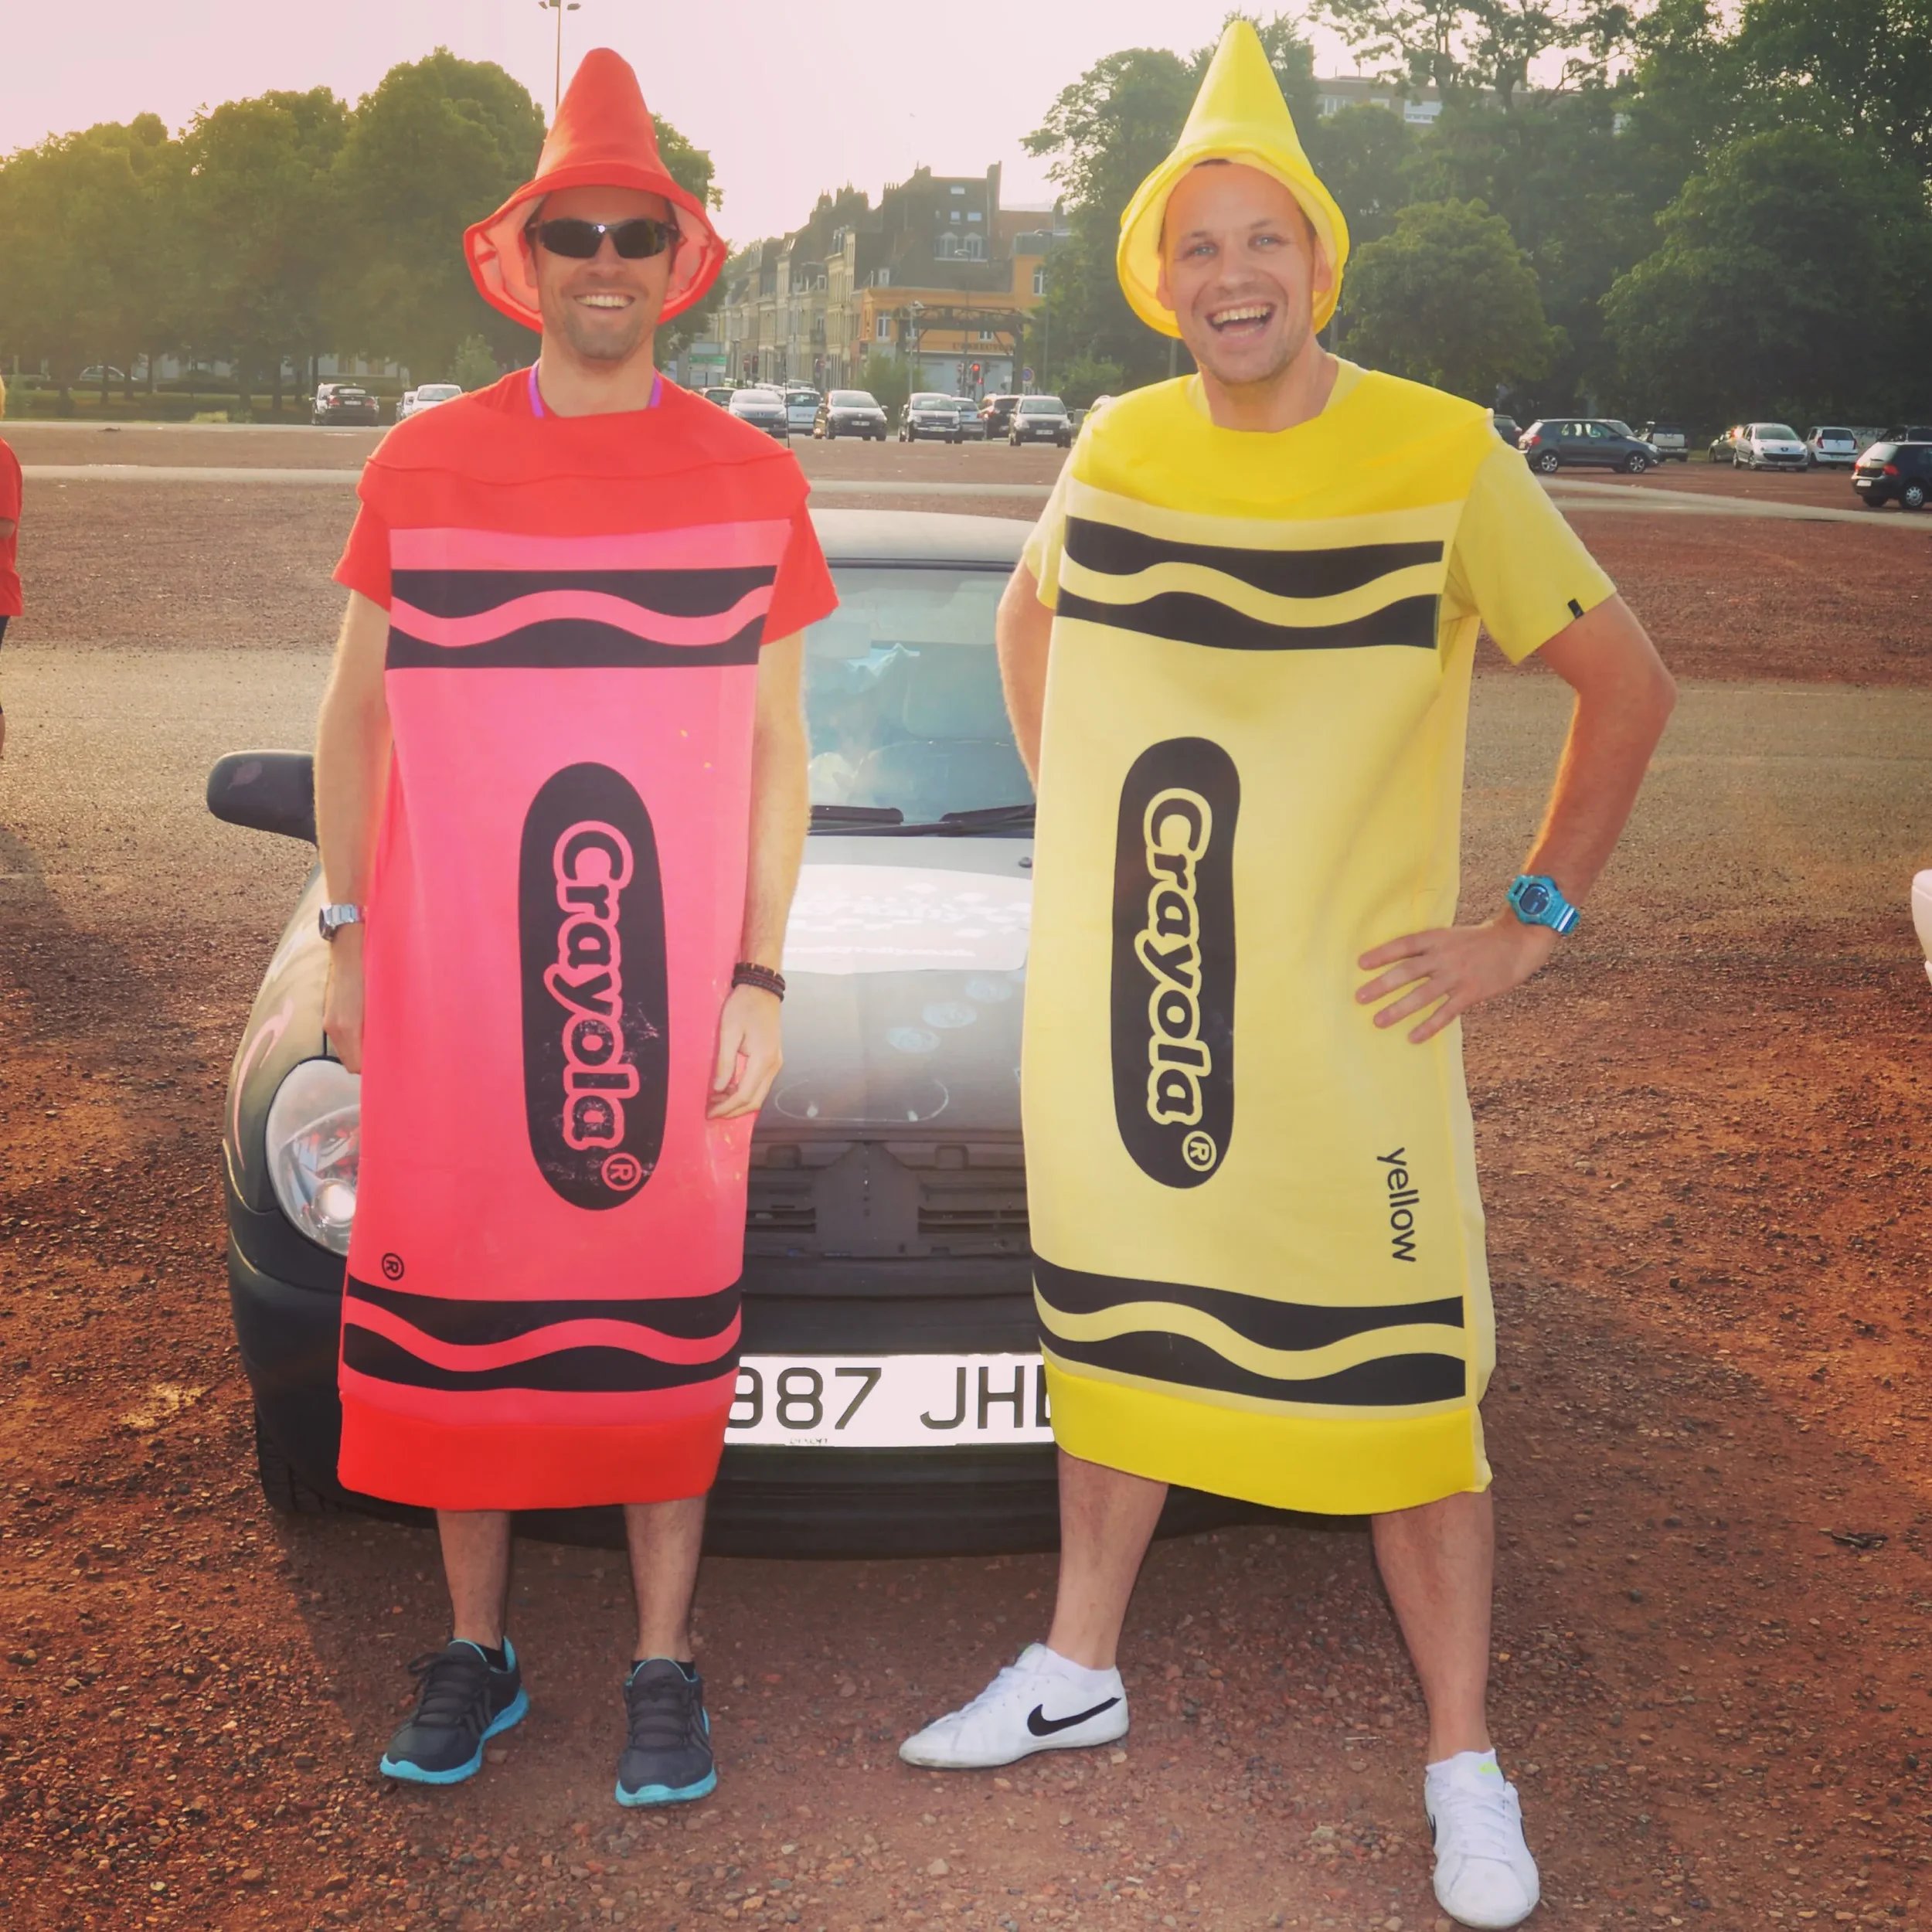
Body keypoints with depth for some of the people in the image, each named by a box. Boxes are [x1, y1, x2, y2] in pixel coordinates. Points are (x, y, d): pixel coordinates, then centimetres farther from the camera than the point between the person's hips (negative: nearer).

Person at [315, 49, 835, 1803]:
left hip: (671, 984, -1)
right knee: (453, 1308, 7)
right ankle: (476, 1650, 25)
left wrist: (760, 977, 0)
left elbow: (774, 749, 6)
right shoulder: (421, 467, 5)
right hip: (450, 983, 1)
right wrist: (346, 939, 6)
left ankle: (664, 1669, 19)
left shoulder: (749, 482, 4)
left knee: (665, 1316, 5)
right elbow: (353, 718, 11)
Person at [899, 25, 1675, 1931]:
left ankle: (1465, 1768, 17)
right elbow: (1028, 616, 24)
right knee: (1115, 1333, 17)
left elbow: (1625, 682, -1)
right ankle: (1077, 1671, 36)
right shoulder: (1117, 448, 4)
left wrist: (1534, 920, -4)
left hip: (1345, 1018, -4)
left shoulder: (1441, 457, -8)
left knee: (1401, 1381, 1)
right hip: (1117, 1004, 4)